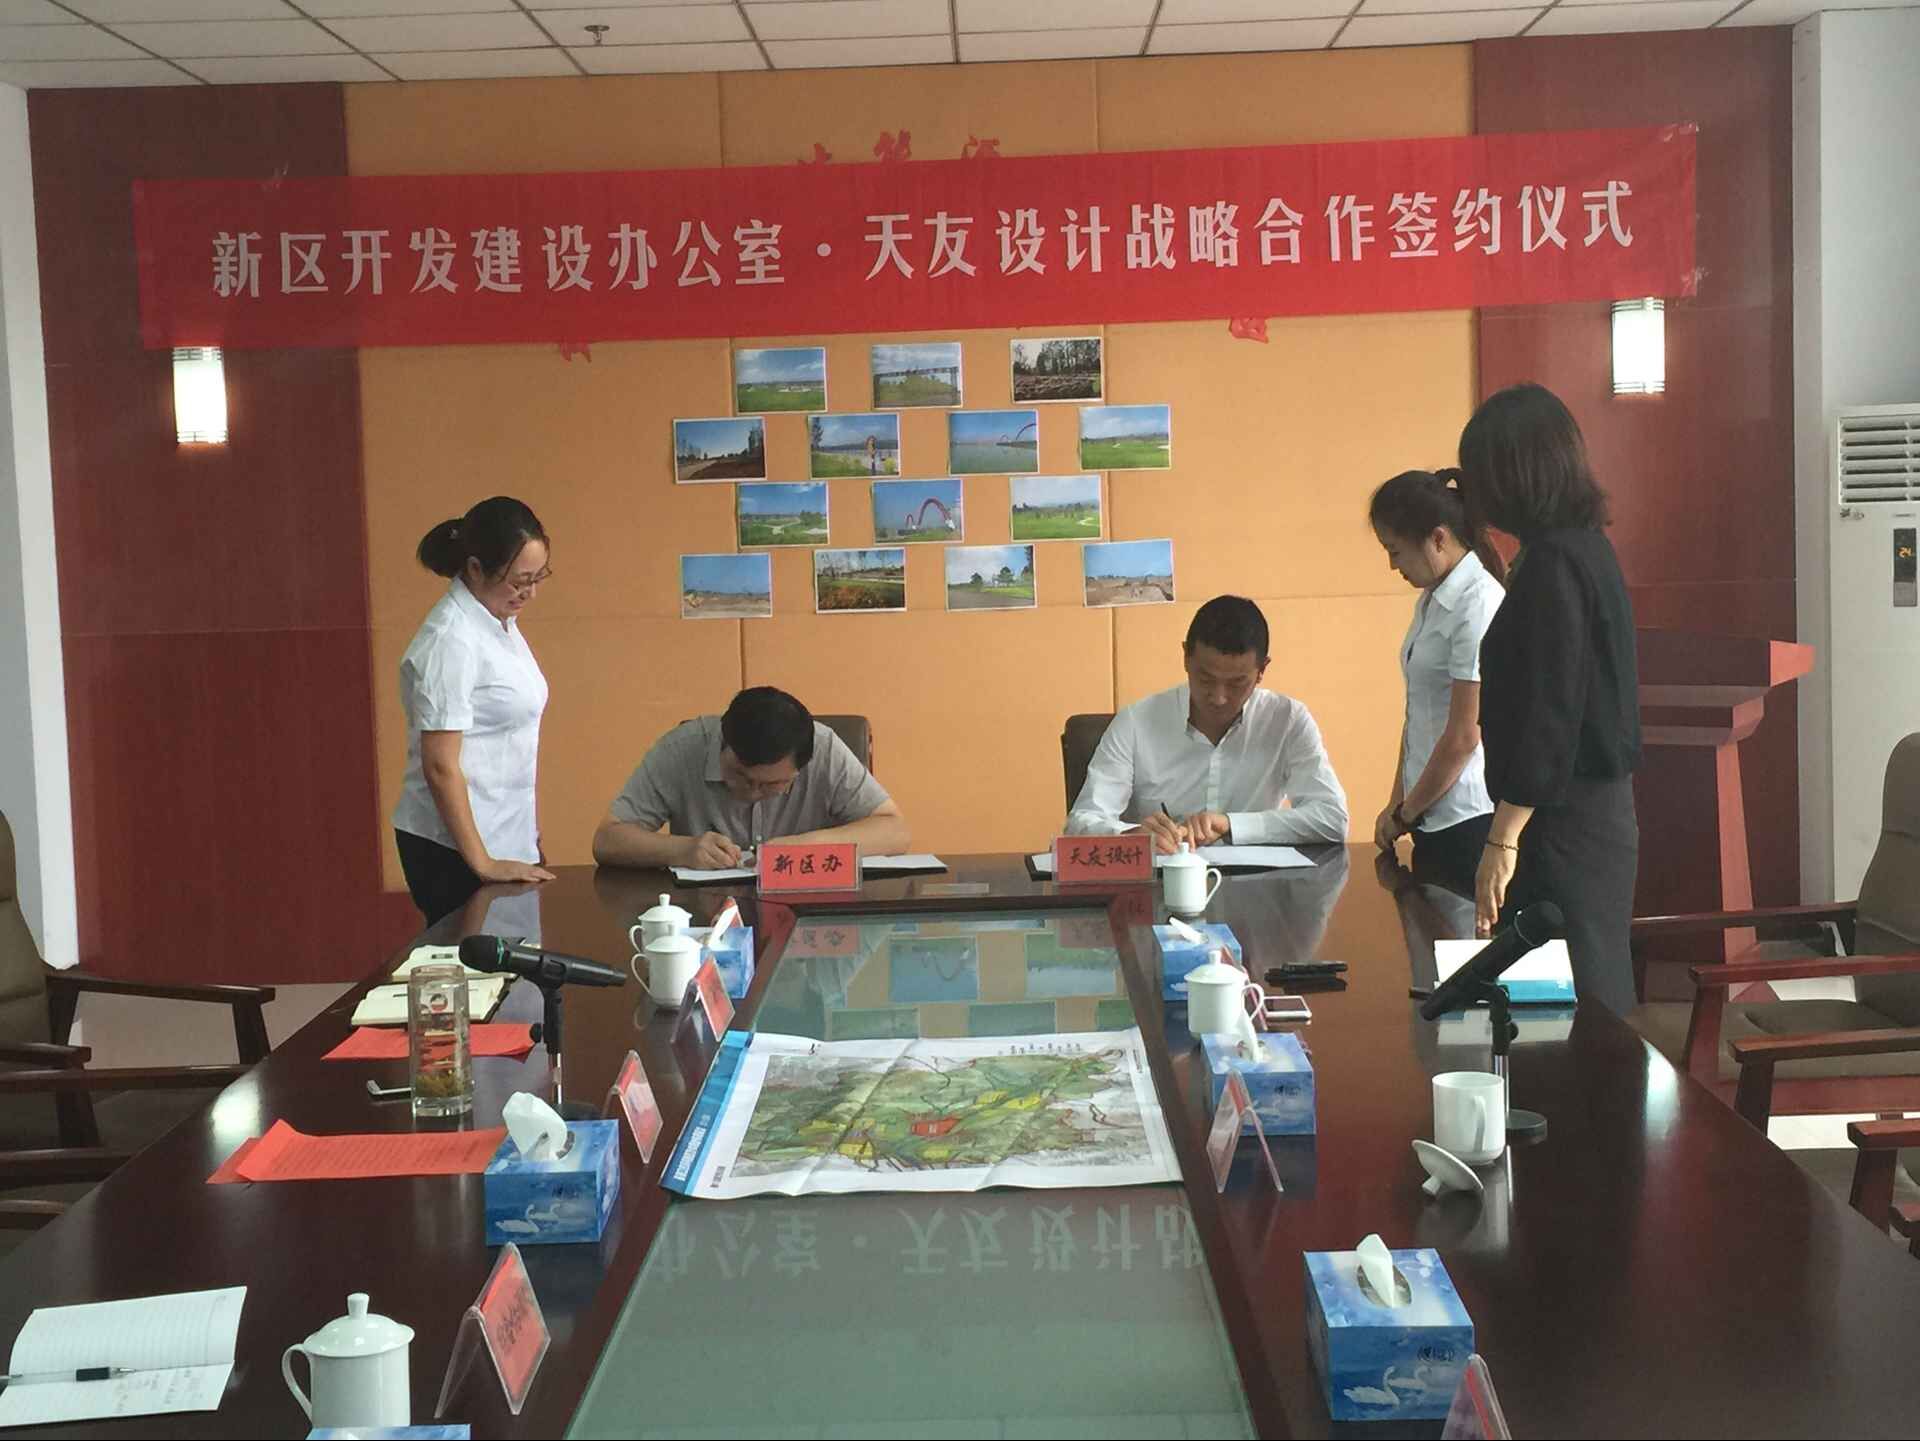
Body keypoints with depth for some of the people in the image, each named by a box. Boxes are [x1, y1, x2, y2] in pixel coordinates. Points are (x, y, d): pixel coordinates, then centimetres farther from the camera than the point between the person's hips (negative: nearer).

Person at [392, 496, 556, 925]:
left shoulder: (500, 623, 10)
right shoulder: (451, 641, -17)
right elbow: (440, 766, -19)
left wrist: (533, 838, 19)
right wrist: (482, 864, -18)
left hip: (506, 838, 8)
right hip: (453, 851, -8)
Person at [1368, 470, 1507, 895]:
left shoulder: (1478, 605, -15)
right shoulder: (1432, 600, 12)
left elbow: (1464, 736, -16)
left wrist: (1404, 814, -5)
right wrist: (1398, 804, 8)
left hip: (1469, 817, -8)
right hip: (1432, 819, 8)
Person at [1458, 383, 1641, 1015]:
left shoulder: (1553, 564, -17)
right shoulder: (1588, 546, 12)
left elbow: (1547, 718, -20)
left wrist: (1503, 840, -19)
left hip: (1565, 821, -10)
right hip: (1602, 813, 10)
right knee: (1597, 999, 15)